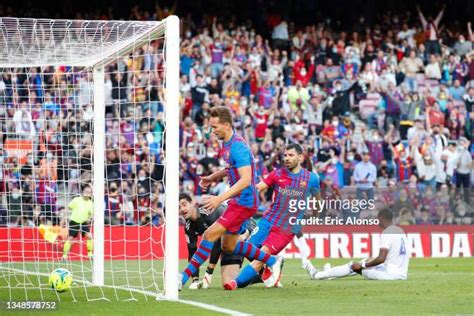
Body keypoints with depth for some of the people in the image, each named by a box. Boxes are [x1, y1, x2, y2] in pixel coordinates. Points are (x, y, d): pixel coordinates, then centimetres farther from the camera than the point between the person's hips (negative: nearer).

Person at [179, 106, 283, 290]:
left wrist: (220, 199, -35)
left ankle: (184, 277, -15)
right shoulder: (227, 144, 8)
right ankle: (272, 261, 29)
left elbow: (245, 180, -30)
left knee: (210, 235, -15)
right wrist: (212, 178, 10)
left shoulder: (238, 147, -22)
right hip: (238, 200, 10)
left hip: (244, 202, -10)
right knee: (228, 245, 16)